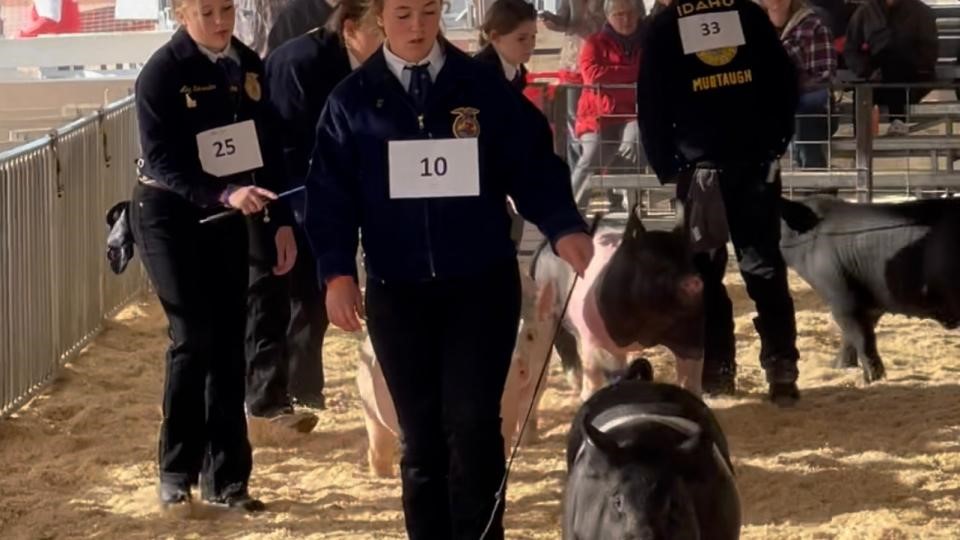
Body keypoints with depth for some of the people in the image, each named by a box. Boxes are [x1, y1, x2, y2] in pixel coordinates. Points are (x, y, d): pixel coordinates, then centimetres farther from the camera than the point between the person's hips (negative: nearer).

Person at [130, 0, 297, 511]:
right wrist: (225, 193, -31)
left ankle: (225, 476, 11)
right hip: (170, 217, -5)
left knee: (227, 343, 5)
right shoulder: (162, 73, -13)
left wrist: (281, 220, 2)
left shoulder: (249, 66, 2)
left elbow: (269, 148, 7)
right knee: (194, 338, -9)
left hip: (227, 220, 5)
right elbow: (161, 161, -19)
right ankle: (176, 469, 6)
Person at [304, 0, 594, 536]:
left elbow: (531, 167, 1)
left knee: (473, 424, -7)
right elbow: (331, 192, 3)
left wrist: (565, 228, -17)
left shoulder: (484, 85, 2)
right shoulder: (352, 100, 4)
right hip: (397, 292, 1)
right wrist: (338, 272, -10)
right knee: (421, 434, 7)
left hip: (482, 285, -1)